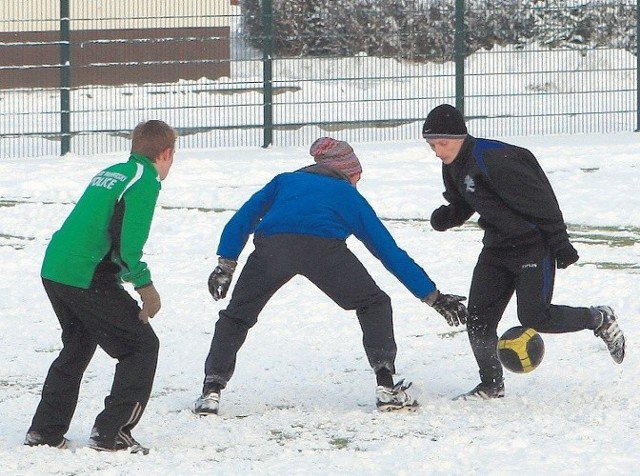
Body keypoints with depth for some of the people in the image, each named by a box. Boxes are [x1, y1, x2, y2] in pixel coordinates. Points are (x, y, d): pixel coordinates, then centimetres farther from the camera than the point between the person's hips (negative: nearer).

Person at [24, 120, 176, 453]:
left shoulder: (109, 174, 18)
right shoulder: (145, 181, -8)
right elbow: (126, 245, -18)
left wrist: (128, 277, 23)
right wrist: (145, 286, -9)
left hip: (53, 272, 9)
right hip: (88, 280, -9)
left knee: (77, 348, 25)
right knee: (142, 347, 3)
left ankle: (44, 433, 26)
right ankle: (110, 433, -1)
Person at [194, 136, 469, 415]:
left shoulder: (285, 181, 39)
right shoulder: (349, 196, 35)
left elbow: (244, 217, 25)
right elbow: (390, 253, 34)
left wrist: (225, 265, 20)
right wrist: (434, 297, 38)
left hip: (272, 244, 1)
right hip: (324, 245, -1)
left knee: (236, 316, 20)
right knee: (374, 305, 20)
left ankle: (211, 391, 8)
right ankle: (386, 387, 7)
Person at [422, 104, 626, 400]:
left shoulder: (493, 160, -26)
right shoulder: (454, 167, 2)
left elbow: (540, 200, -22)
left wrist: (560, 245, -19)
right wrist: (447, 216, -6)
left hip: (533, 245, -8)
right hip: (497, 248, 8)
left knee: (534, 317, -12)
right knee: (478, 319, 2)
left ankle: (600, 320, 11)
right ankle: (491, 385, 16)